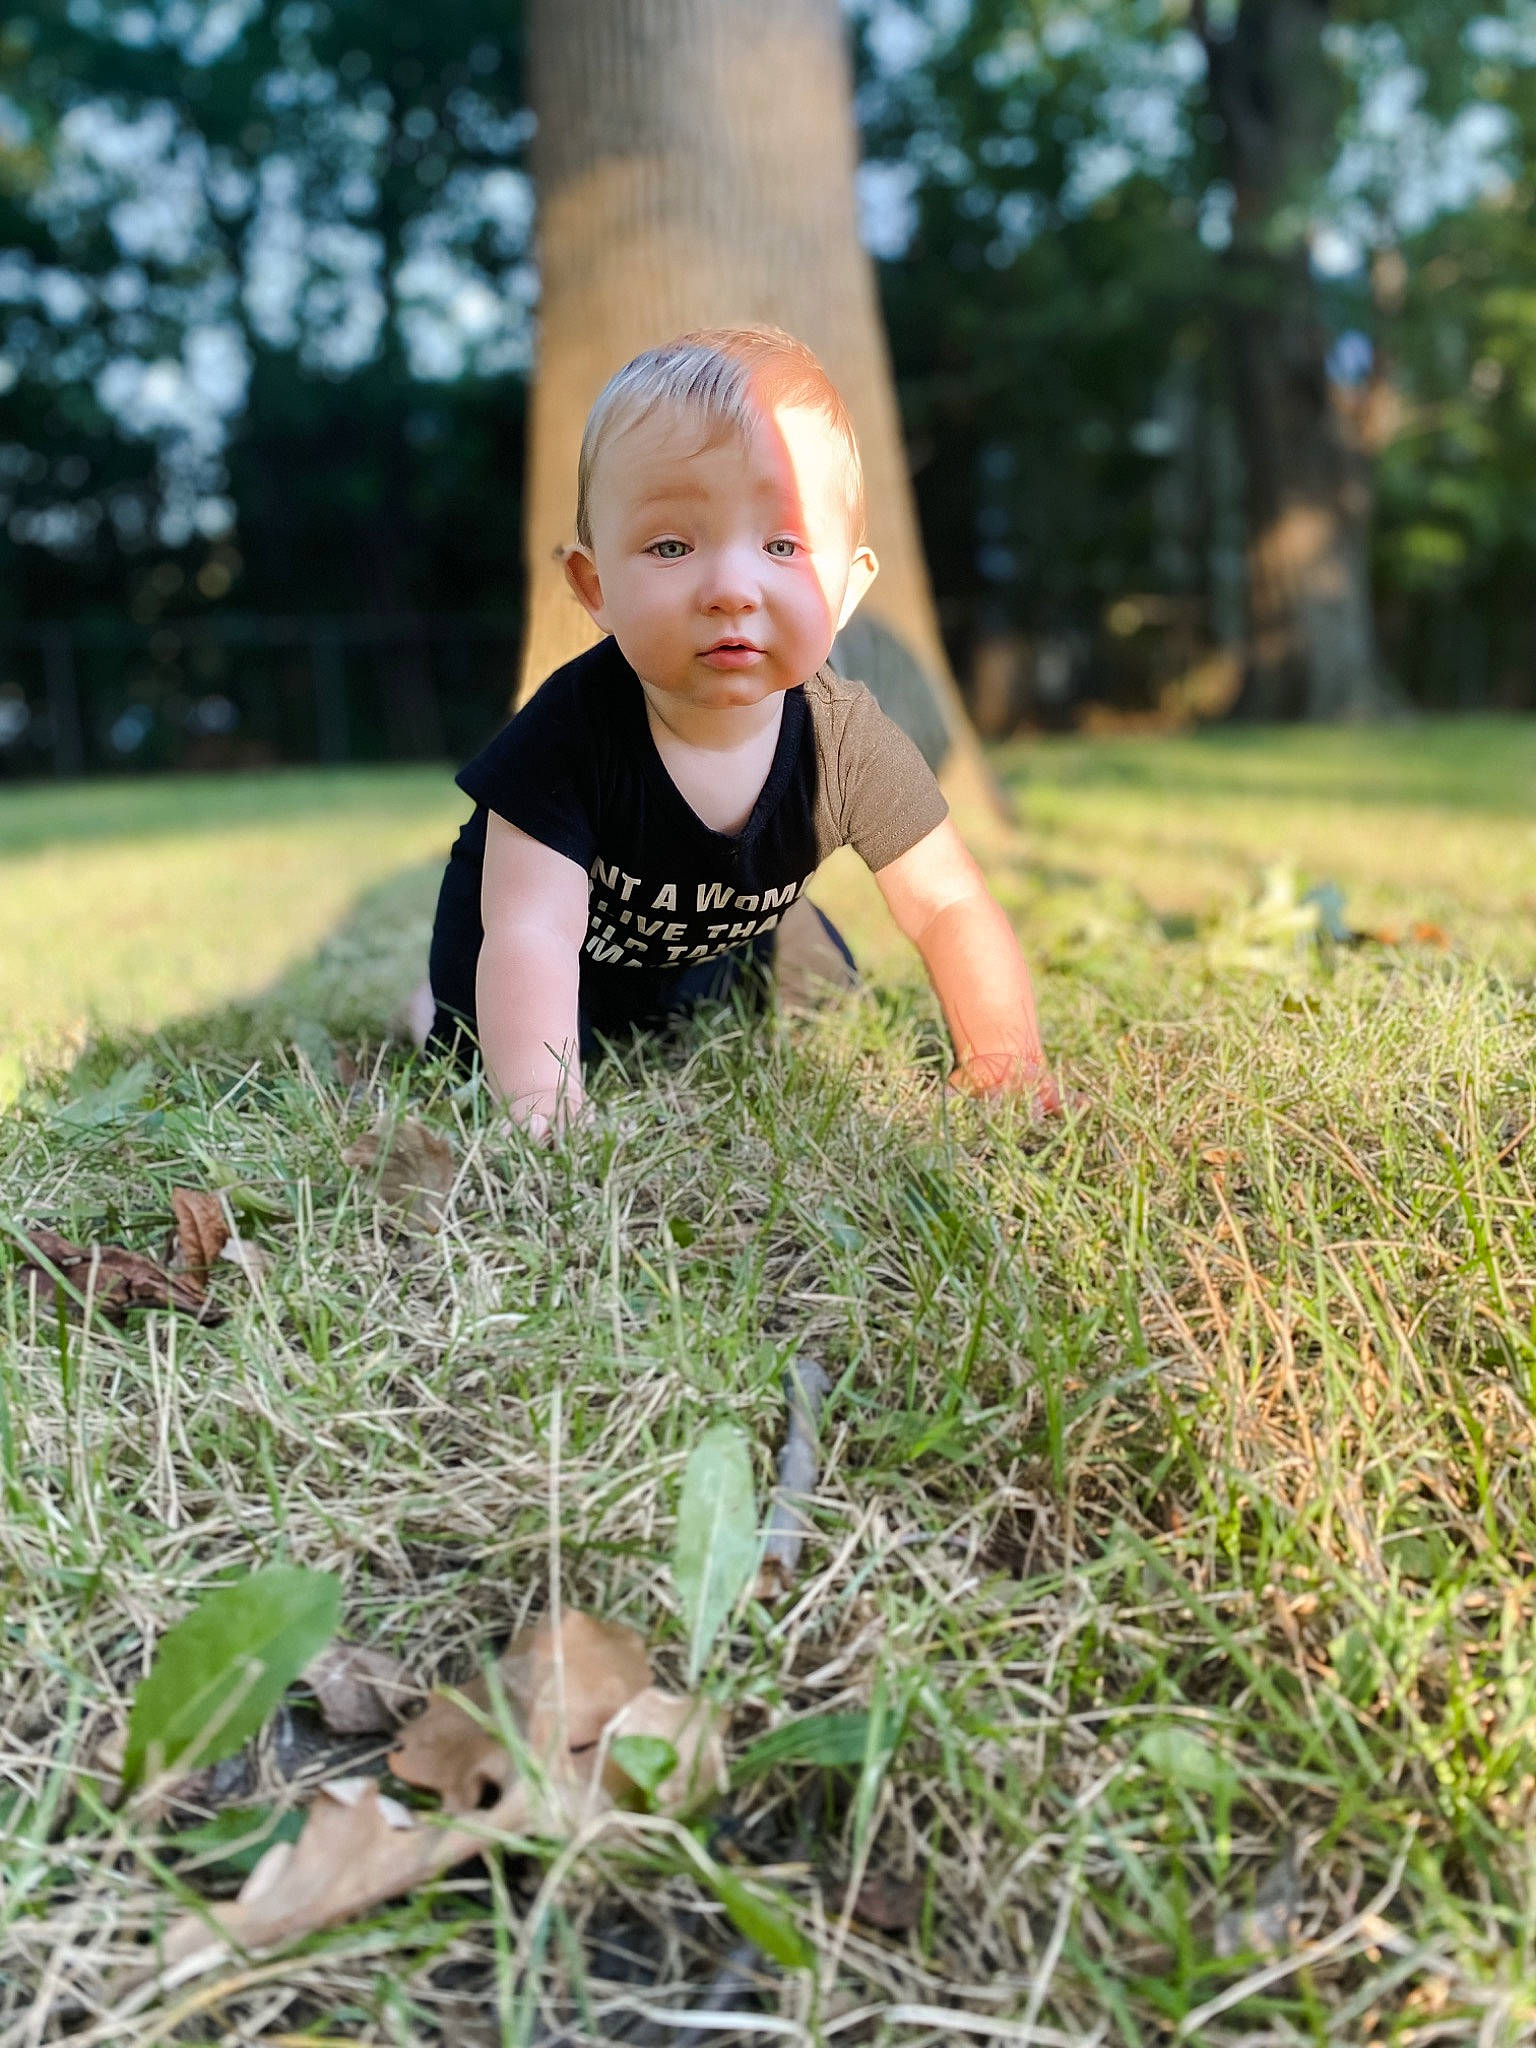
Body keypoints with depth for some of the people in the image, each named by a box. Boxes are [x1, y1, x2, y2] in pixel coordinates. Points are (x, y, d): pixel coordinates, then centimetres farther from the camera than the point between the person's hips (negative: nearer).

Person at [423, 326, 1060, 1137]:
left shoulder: (847, 741, -29)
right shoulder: (571, 729, -39)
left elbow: (950, 906, -21)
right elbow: (533, 932, -42)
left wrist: (1005, 1058, -30)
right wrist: (542, 1102, -54)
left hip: (726, 942, 4)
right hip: (585, 951, -3)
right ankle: (442, 1005, 23)